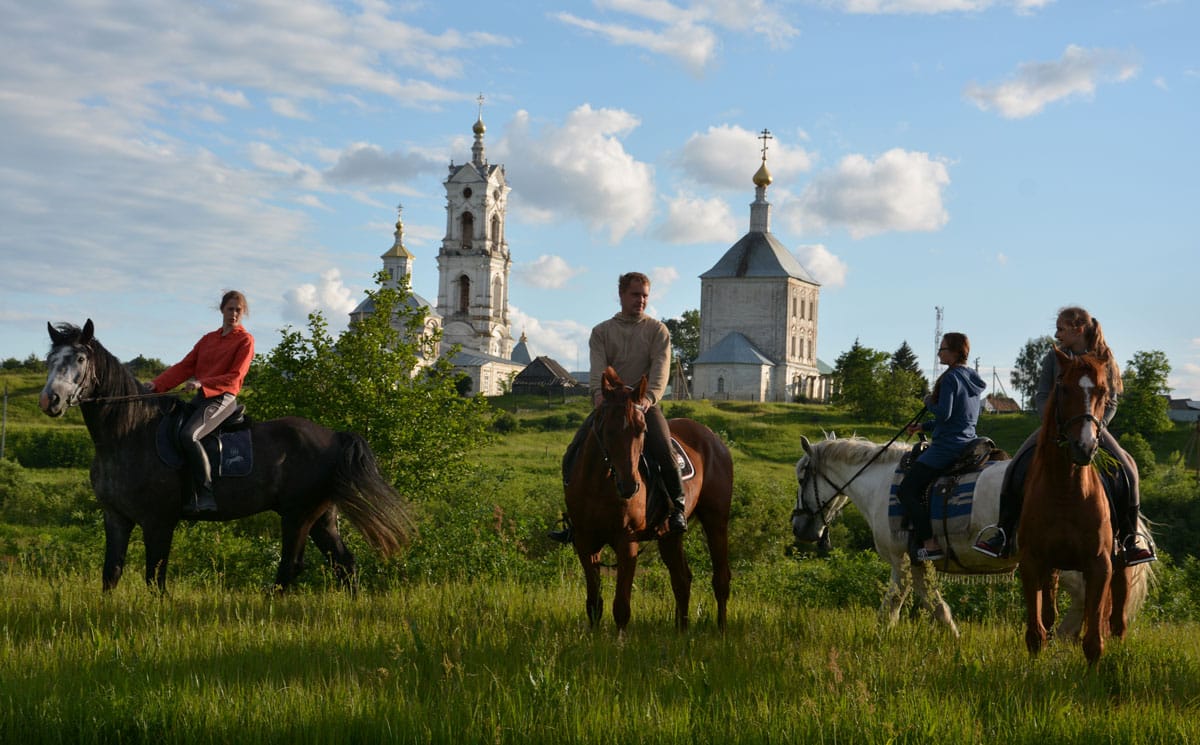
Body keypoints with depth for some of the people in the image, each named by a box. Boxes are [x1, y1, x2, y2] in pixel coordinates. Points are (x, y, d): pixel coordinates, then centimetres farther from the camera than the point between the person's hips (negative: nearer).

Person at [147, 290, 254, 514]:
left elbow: (234, 377, -10)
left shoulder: (245, 340, 1)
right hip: (200, 397, 8)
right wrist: (157, 384, 0)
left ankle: (207, 494, -29)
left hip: (222, 398, -8)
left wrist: (202, 384, -22)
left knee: (188, 435, -31)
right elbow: (184, 366, 14)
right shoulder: (208, 339, 21)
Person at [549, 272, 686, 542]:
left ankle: (677, 506, -8)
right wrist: (599, 393, -28)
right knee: (573, 457, -11)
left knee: (664, 451, -28)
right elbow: (598, 368, -5)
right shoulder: (601, 332, 10)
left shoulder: (657, 330, 7)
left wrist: (649, 396, -29)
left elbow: (660, 367, -8)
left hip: (644, 404, -2)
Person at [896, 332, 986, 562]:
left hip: (947, 447, -10)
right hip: (967, 444, 10)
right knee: (916, 487, 23)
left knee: (906, 490, -7)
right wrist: (924, 426, 19)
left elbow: (943, 414, -23)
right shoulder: (971, 378, 15)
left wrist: (929, 402, -2)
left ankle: (931, 545, -15)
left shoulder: (951, 378, -15)